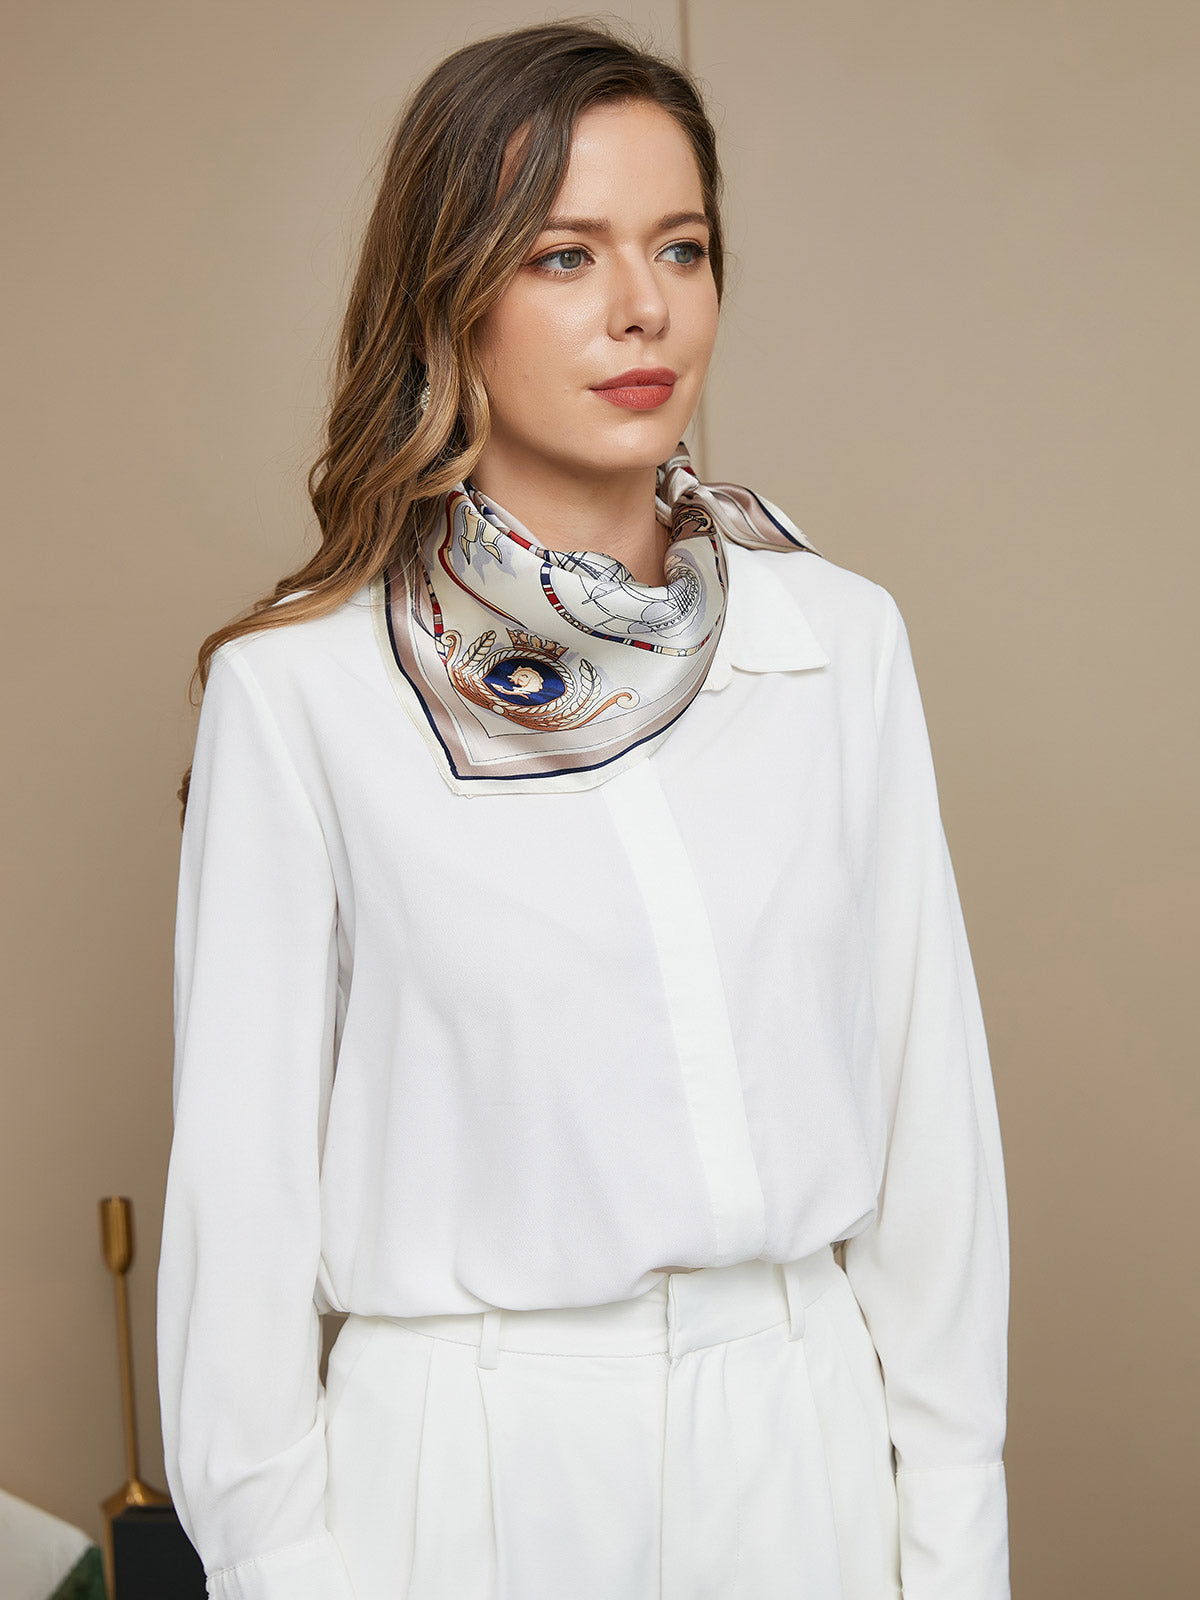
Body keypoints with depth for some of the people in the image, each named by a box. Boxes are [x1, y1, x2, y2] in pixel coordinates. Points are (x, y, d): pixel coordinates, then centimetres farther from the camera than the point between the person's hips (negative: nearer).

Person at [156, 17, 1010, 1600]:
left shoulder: (842, 640, -3)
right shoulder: (300, 690, -11)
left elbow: (929, 1096, 1)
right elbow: (246, 1171, -6)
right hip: (475, 1456, -2)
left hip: (808, 1430, 3)